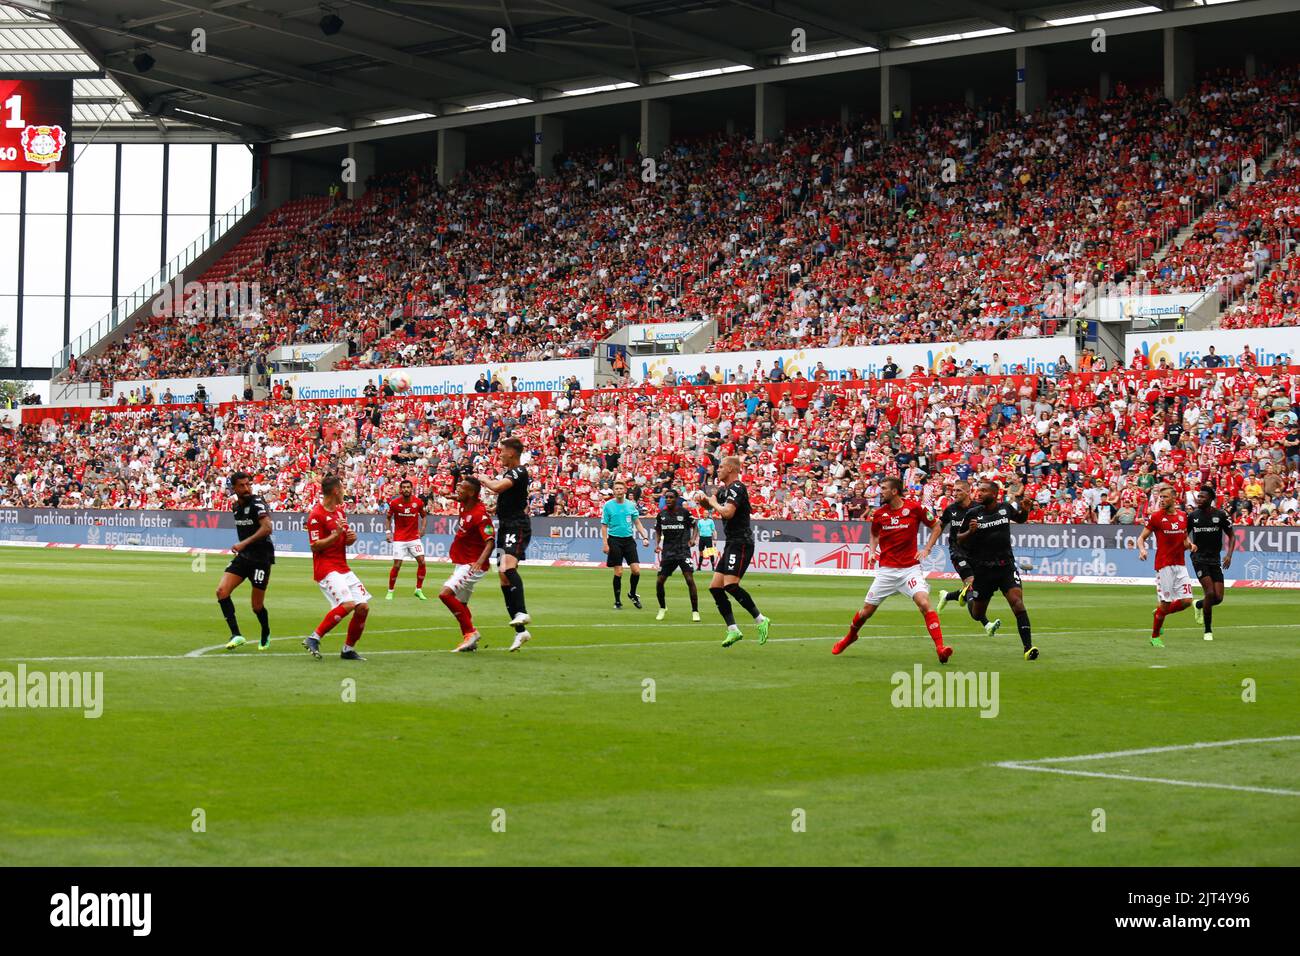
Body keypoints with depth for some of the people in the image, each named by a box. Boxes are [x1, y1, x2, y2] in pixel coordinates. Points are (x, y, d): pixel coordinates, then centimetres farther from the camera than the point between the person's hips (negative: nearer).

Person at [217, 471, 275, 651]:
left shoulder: (257, 502, -14)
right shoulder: (236, 507, 10)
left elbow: (267, 528, -27)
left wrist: (244, 543, -31)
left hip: (261, 558, -7)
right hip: (243, 556, 7)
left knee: (257, 606, 0)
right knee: (221, 591, -14)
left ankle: (266, 635, 29)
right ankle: (236, 635, -13)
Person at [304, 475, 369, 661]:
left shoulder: (340, 511, 16)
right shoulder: (316, 515, -12)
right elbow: (315, 546, -15)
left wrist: (351, 537, 3)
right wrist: (336, 534, -22)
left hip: (343, 567, 9)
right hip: (326, 568, -9)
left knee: (363, 607, 1)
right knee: (347, 604, -25)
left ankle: (348, 649, 14)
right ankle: (314, 639, -14)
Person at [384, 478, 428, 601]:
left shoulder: (418, 502, -5)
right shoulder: (394, 503, -7)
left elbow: (424, 516, 11)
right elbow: (388, 517, 7)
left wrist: (422, 528, -3)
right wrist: (388, 532, -3)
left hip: (414, 537, 2)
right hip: (399, 539, -2)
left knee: (421, 562, -8)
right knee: (396, 565, -4)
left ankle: (419, 590, 6)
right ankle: (390, 591, 12)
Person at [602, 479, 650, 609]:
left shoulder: (631, 505, 6)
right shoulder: (608, 505, -2)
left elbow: (637, 523, 12)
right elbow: (604, 526, -1)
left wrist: (645, 537, 0)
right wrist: (605, 543, -9)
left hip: (629, 540, 3)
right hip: (615, 540, -3)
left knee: (636, 570, -5)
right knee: (618, 572, -3)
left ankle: (632, 594, 20)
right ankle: (617, 601, 11)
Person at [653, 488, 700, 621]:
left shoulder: (684, 512, -5)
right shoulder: (661, 515, 5)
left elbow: (695, 527, 6)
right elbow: (658, 531, 19)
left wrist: (693, 539, -12)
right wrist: (657, 544, 2)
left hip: (683, 550, -4)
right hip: (667, 552, 4)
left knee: (690, 579, -16)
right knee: (659, 581, -1)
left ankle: (695, 611, -7)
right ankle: (662, 608, 24)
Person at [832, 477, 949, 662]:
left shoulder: (915, 507, -7)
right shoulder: (878, 514, 3)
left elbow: (936, 527, 5)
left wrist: (927, 549, -6)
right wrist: (872, 551, 4)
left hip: (910, 568, -3)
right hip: (886, 569, 3)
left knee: (924, 603, -24)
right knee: (867, 610, 8)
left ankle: (940, 648, -22)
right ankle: (850, 637, 37)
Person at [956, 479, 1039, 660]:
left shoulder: (1005, 508, 0)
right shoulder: (973, 513, -6)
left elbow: (1020, 519, 22)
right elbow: (959, 540, 0)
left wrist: (1025, 509, -1)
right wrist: (970, 532, -20)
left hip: (1006, 565, 0)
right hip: (983, 569, 0)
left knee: (1017, 601, -21)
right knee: (977, 614, 11)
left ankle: (1028, 648, -22)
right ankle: (968, 597, 51)